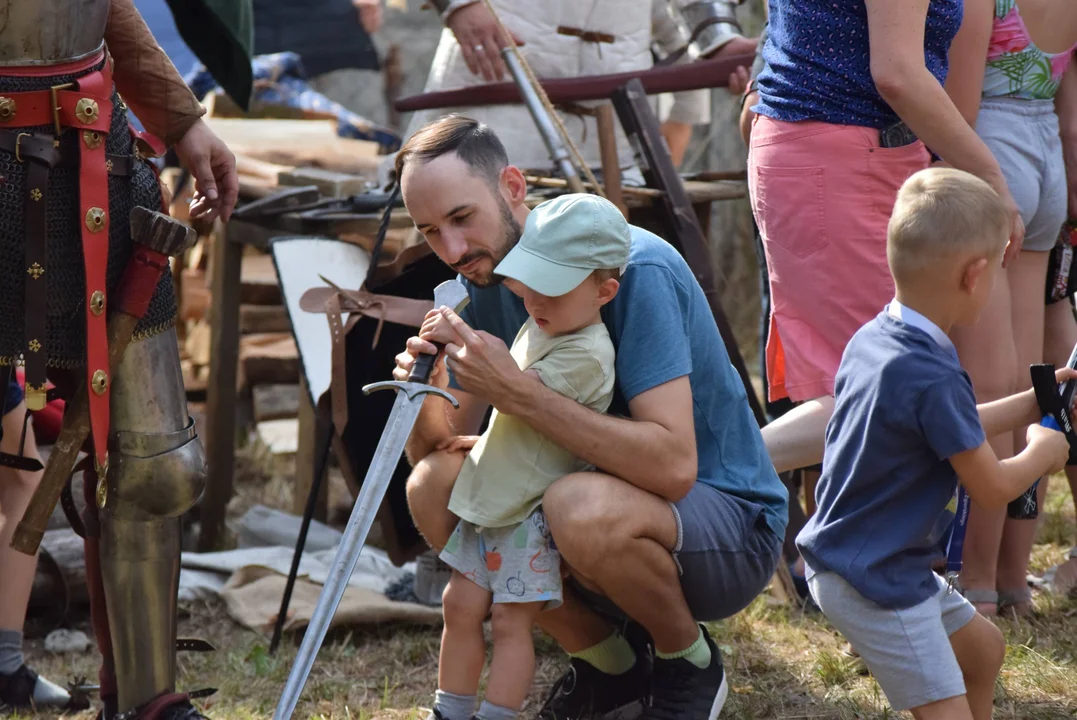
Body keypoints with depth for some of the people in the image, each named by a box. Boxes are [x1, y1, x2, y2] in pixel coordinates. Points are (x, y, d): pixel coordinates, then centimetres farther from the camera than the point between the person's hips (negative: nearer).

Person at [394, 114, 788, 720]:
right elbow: (440, 448, 3)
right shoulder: (487, 284, 0)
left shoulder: (637, 270, -23)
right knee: (435, 486, -12)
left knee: (584, 506, -37)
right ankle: (609, 662, 5)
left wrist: (516, 392, -36)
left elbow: (673, 464, -34)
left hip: (733, 528, -7)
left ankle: (690, 660, -4)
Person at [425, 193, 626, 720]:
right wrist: (488, 441, 20)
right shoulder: (542, 326, 11)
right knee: (460, 606, 10)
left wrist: (464, 341, -31)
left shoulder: (586, 353, -20)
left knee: (511, 621, -7)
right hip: (491, 498, 9)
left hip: (533, 513, -9)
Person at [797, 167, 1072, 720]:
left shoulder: (870, 340, 2)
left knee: (984, 649, 25)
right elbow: (992, 488, -16)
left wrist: (1025, 406, 21)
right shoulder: (933, 379, -27)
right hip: (873, 585, -10)